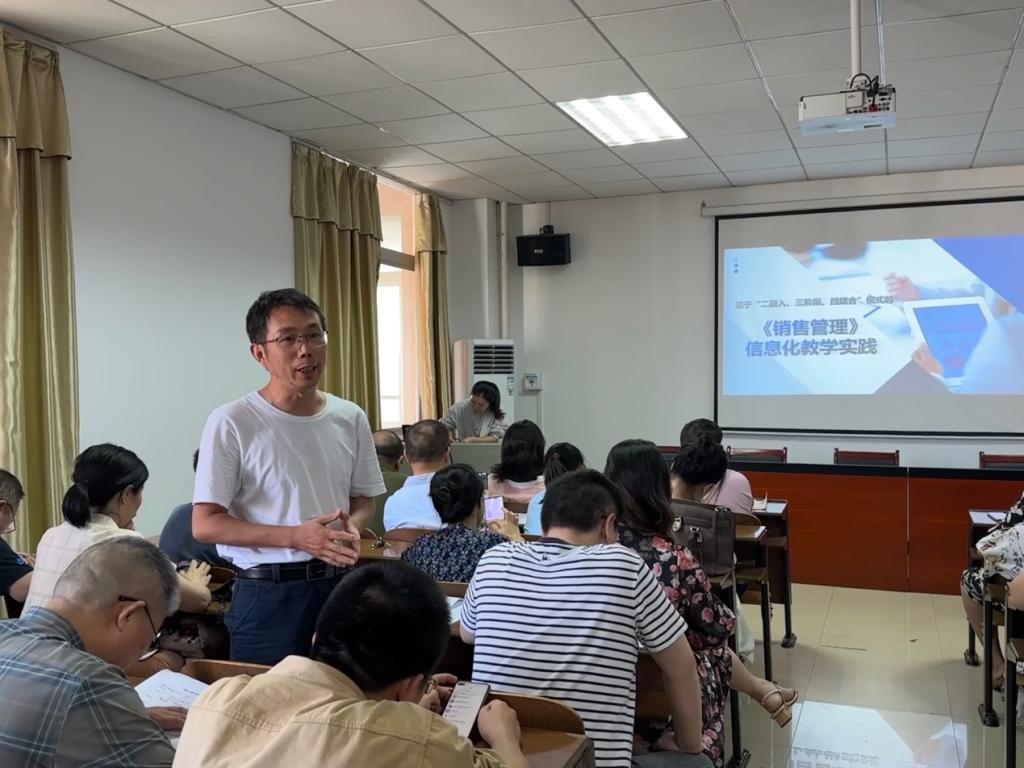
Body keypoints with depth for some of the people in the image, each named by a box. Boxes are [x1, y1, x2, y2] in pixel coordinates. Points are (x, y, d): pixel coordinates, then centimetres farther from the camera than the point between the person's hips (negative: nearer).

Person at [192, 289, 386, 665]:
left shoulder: (350, 418, 4)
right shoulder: (231, 423, -11)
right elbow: (205, 524, -11)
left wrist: (351, 525, -8)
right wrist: (296, 537, -20)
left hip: (340, 586, 4)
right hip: (269, 594, -4)